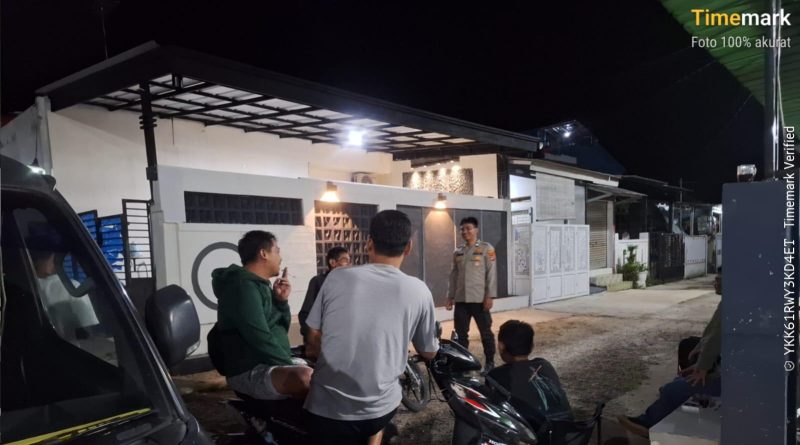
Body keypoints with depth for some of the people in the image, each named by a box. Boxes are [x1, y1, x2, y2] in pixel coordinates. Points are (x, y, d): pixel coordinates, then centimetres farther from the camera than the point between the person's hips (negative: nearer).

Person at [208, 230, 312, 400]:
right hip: (250, 372, -10)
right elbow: (259, 338, -23)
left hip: (271, 364, 10)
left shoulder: (260, 285, 16)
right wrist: (290, 365, -17)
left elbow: (281, 329, 16)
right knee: (305, 377, -36)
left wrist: (282, 300, 1)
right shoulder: (243, 286, -14)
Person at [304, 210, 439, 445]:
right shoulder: (418, 291, -6)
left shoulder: (337, 277, -6)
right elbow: (429, 353, 6)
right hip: (380, 409, 2)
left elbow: (314, 338, 4)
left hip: (328, 408, -2)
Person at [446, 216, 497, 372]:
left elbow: (491, 273, -7)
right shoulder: (458, 251, 12)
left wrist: (489, 296, -13)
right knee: (460, 333, 9)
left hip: (479, 299, -5)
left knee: (485, 333, 7)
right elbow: (454, 275, 14)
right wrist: (450, 296, 10)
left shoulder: (486, 248, -4)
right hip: (461, 299, 5)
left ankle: (490, 362, 19)